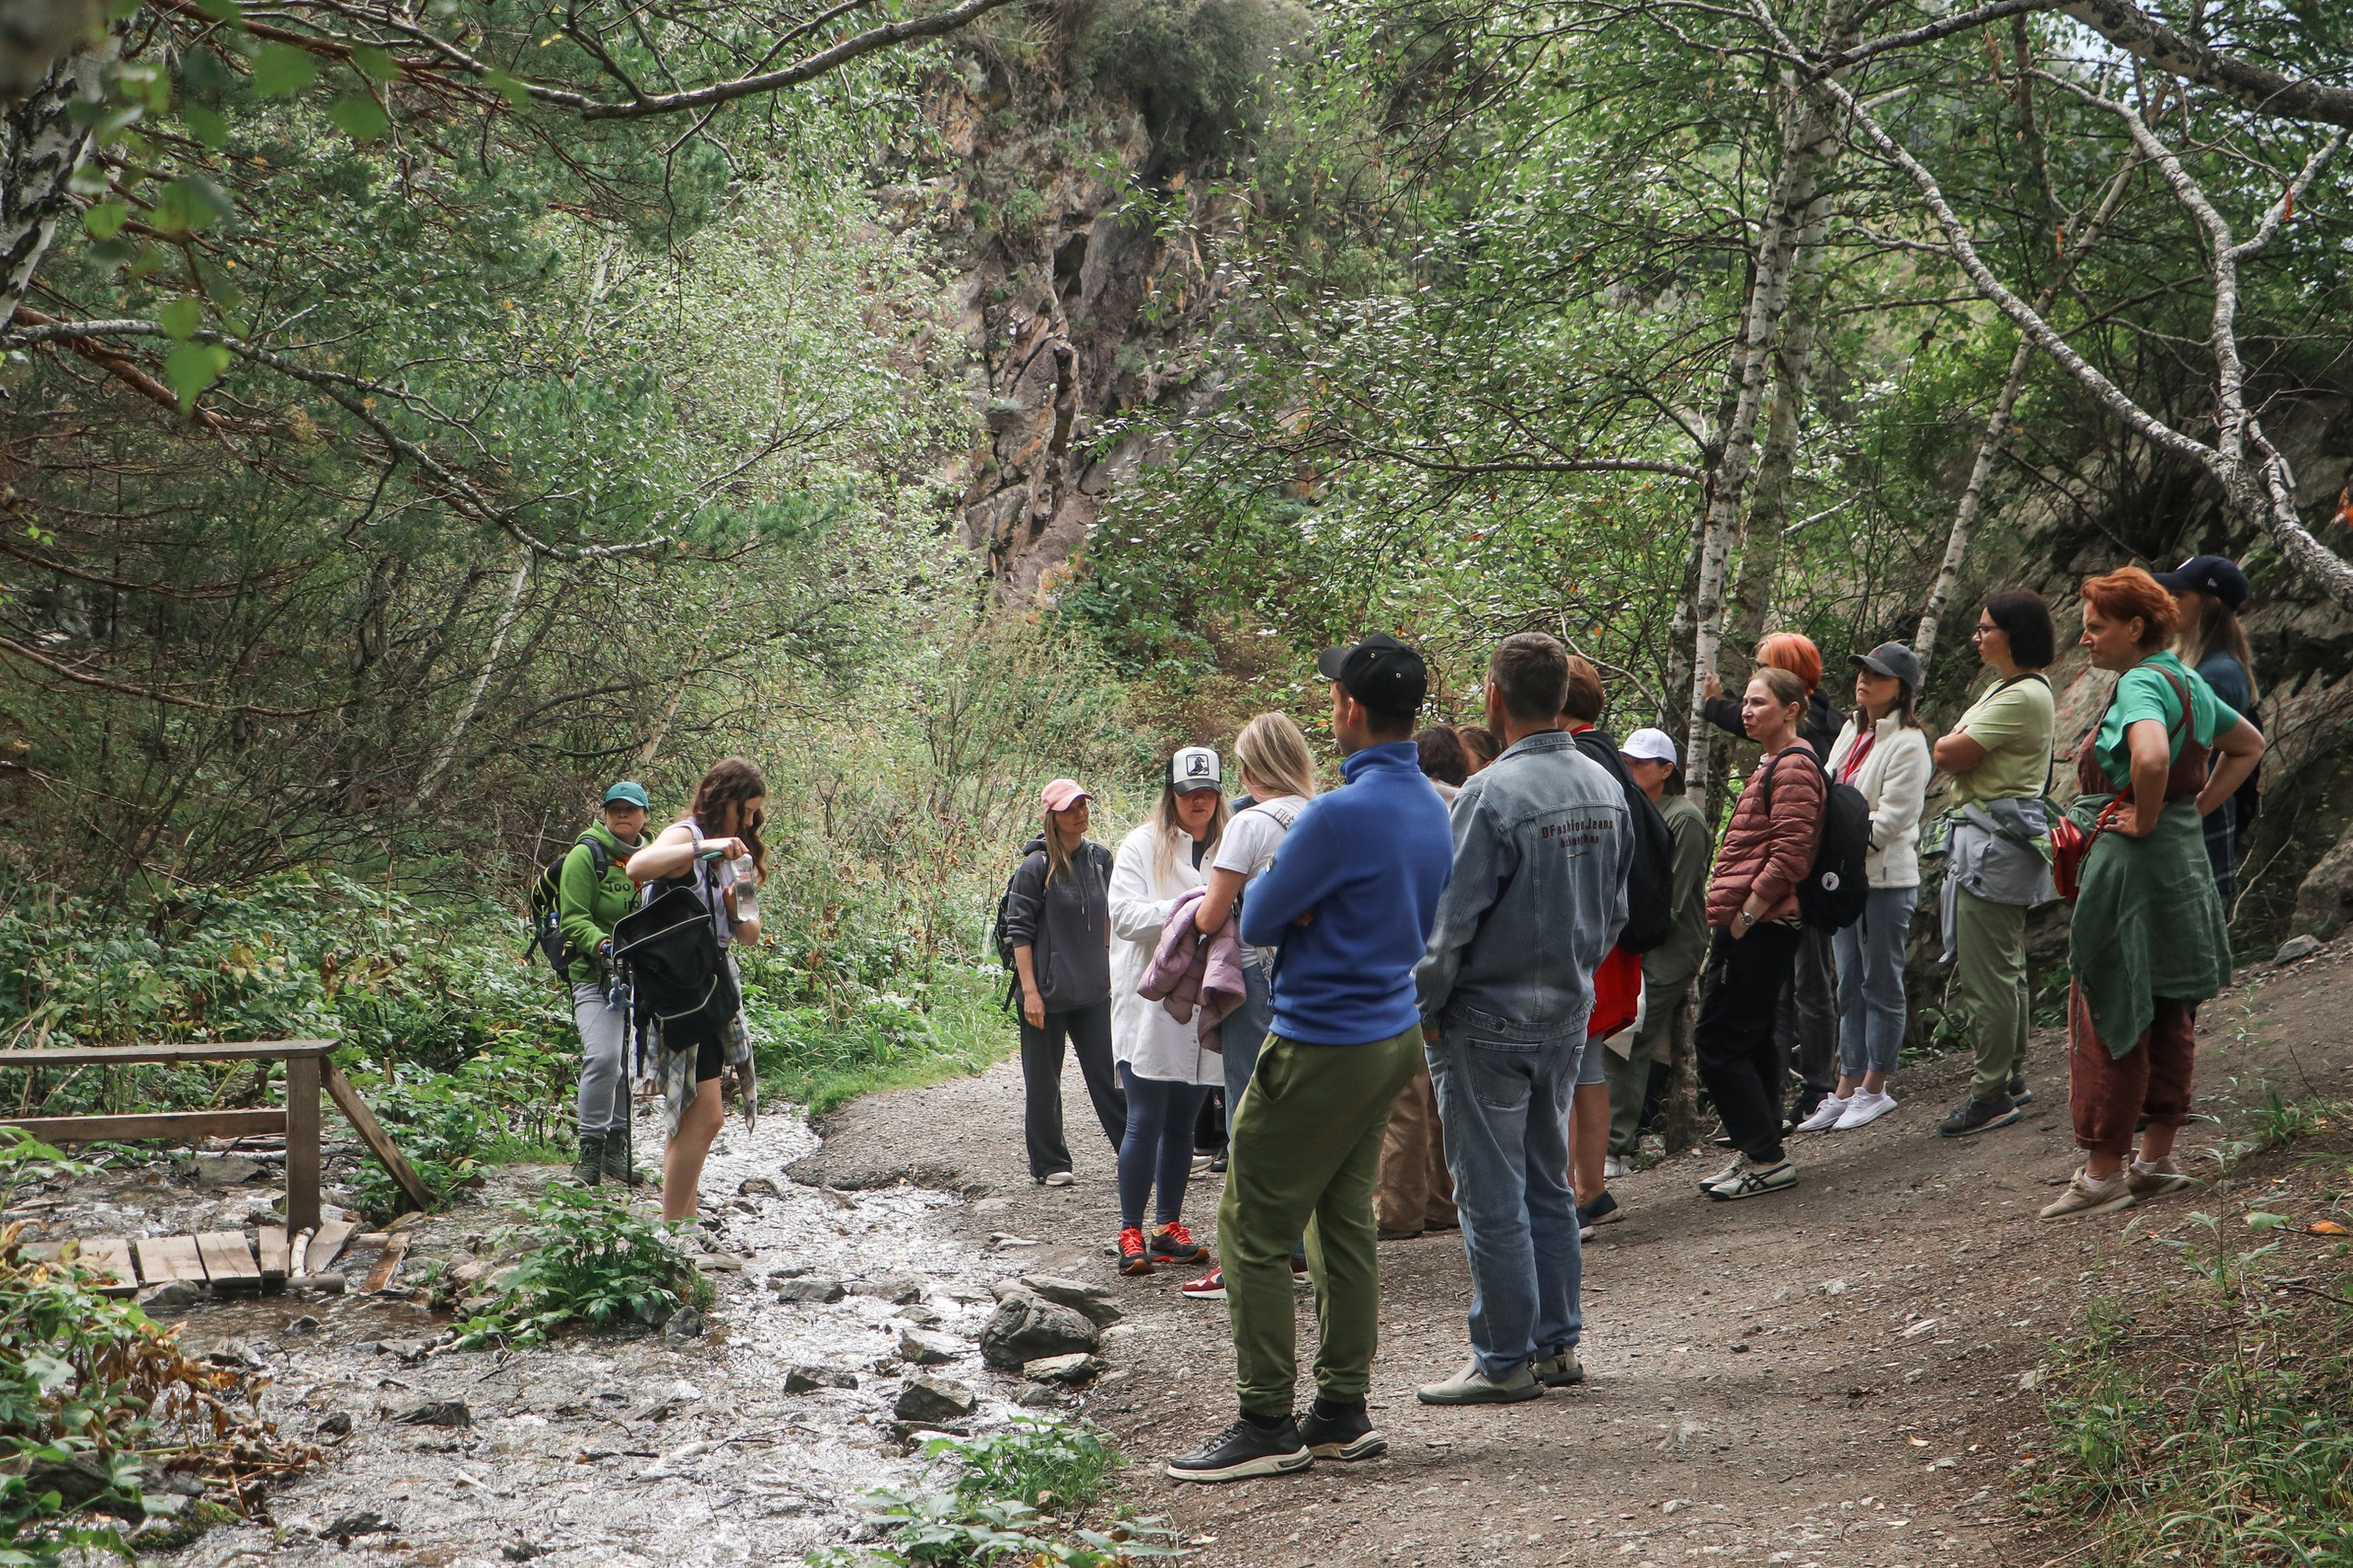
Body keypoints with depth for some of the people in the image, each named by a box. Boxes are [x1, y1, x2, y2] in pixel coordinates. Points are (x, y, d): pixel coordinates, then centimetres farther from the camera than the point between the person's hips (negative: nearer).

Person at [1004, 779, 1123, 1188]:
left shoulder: (1099, 857, 6)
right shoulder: (1036, 866, -11)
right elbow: (1019, 930, -11)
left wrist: (1111, 970, 16)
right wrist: (1030, 990, -15)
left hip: (1093, 991, 5)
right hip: (1047, 992, -5)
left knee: (1108, 1074, 7)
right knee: (1043, 1081, 6)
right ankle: (1049, 1165, 15)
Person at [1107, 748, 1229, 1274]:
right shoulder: (1143, 846, 2)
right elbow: (1123, 914, -8)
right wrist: (1176, 909, -21)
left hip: (1204, 1007, 4)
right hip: (1149, 1004, -4)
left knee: (1182, 1122, 10)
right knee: (1145, 1120, -6)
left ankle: (1169, 1227, 19)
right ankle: (1131, 1233, 1)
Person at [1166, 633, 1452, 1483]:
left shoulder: (1342, 815, -22)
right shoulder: (1432, 808, 6)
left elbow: (1256, 921, -14)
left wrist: (1286, 899, 6)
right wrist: (1312, 907, 2)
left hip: (1321, 1048, -9)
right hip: (1394, 1035, 9)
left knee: (1253, 1230, -1)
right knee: (1344, 1222, 15)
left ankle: (1266, 1425, 2)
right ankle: (1342, 1412, 20)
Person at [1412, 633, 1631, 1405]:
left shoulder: (1492, 793, -20)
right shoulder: (1604, 788, 4)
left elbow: (1451, 921, -18)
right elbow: (1614, 911, 13)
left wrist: (1426, 1008, -6)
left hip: (1489, 1023, -7)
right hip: (1569, 1017, 7)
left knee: (1494, 1199, 1)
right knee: (1550, 1186, 16)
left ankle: (1505, 1361, 6)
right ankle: (1556, 1343, 22)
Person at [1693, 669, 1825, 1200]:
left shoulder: (1794, 767, -12)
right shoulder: (1774, 764, 20)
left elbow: (1789, 855, -20)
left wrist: (1744, 916, -18)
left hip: (1758, 926, -11)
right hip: (1753, 924, 11)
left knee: (1716, 1038, -10)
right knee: (1752, 1038, 13)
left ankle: (1766, 1157, -6)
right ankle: (1759, 1153, 18)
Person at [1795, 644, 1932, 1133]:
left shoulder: (1907, 744, -12)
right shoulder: (1852, 732, 13)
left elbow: (1892, 818, -17)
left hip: (1887, 877, -8)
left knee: (1881, 983, 1)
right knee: (1849, 985, 10)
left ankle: (1874, 1088, 9)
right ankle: (1847, 1088, 15)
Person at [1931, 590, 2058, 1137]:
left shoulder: (2022, 697, -17)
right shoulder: (2008, 689, 18)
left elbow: (1948, 754, -19)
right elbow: (1951, 749, 18)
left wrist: (1954, 738, 1)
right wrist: (1963, 739, -2)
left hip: (1996, 843, -11)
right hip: (1994, 839, 11)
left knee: (1984, 971, -7)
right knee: (2006, 966, 16)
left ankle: (1991, 1094, -2)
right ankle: (2012, 1077, 24)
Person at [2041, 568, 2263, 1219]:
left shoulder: (2141, 684, -16)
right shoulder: (2188, 681, 12)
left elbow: (2152, 756, -36)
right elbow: (2249, 745, 25)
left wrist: (2144, 818, -20)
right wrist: (2198, 806, 15)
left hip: (2132, 862, -10)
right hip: (2185, 856, 10)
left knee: (2108, 1014, -3)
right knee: (2168, 1014, 12)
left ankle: (2102, 1171, 2)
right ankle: (2157, 1159, 18)